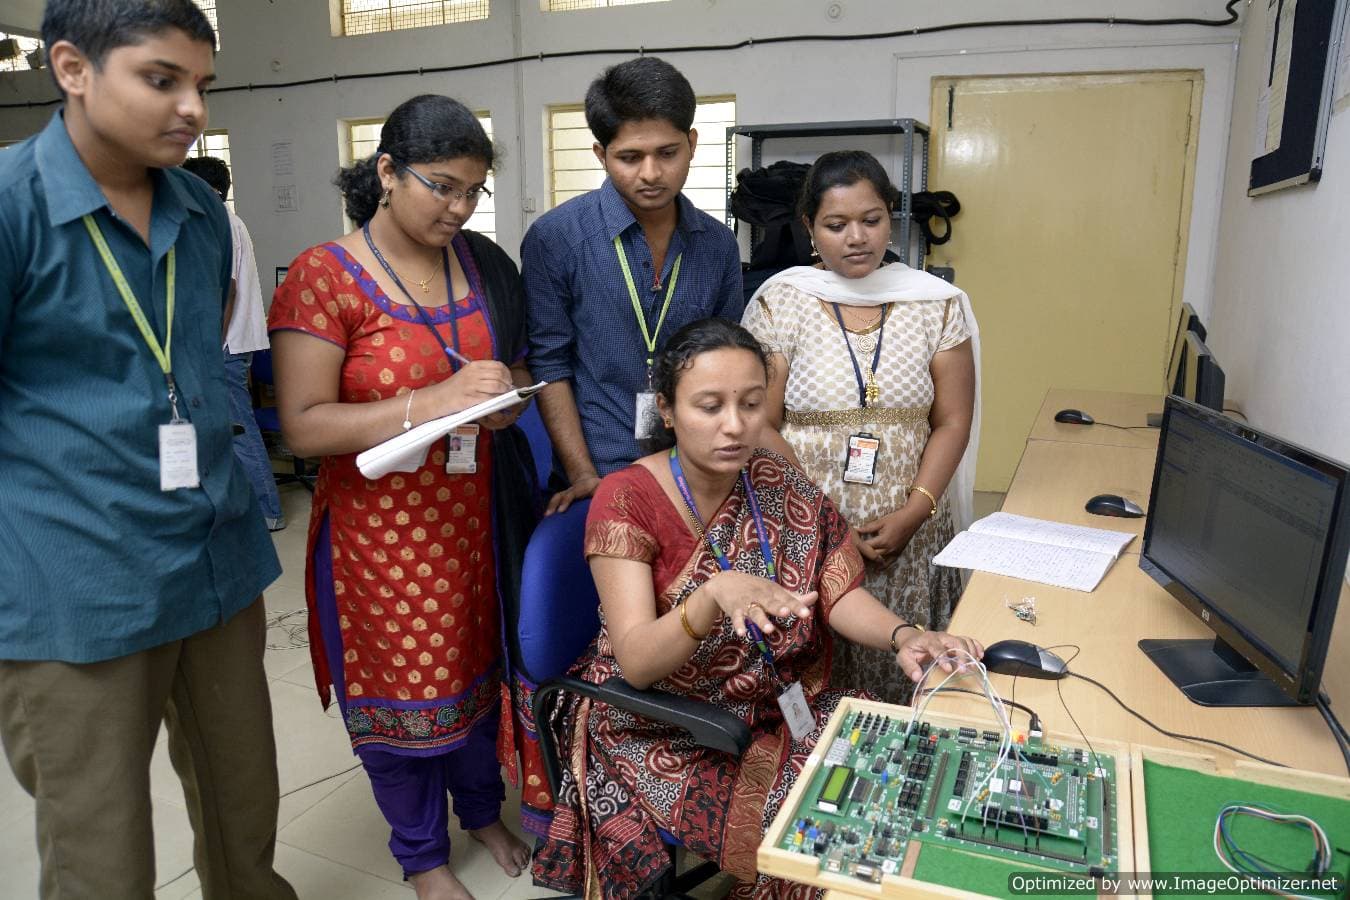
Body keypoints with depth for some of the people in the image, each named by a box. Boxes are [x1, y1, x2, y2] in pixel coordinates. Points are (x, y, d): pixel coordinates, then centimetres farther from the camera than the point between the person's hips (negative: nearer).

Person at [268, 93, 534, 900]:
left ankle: (483, 808, 46)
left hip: (477, 513, 5)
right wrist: (432, 403, -27)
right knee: (403, 687, 11)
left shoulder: (482, 263, 3)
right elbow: (303, 425, -17)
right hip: (382, 526, -4)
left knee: (481, 667, 18)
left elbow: (518, 369, 14)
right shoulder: (323, 277, -12)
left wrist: (506, 396, -10)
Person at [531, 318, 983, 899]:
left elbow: (841, 594, -3)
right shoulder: (626, 500, -18)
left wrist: (904, 638, -24)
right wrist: (716, 595, -43)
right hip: (663, 732, -5)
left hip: (780, 708, 5)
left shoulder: (779, 484, -3)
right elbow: (636, 663, -25)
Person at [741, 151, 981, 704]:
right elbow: (761, 427, -4)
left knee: (898, 675, 7)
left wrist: (911, 514, -10)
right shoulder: (780, 303, -2)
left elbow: (952, 422, 3)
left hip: (908, 535, 2)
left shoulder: (937, 304, 3)